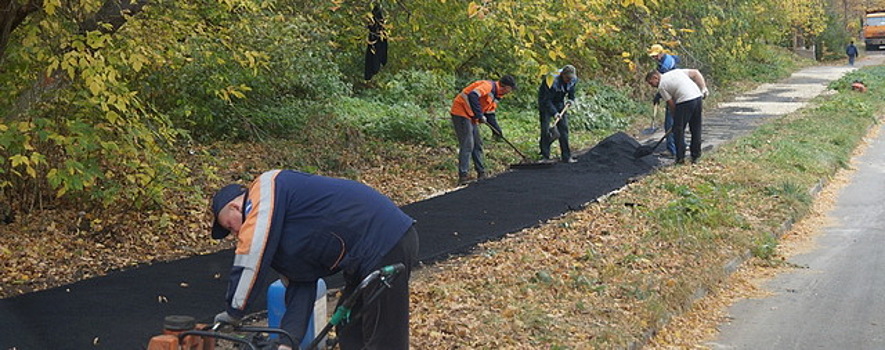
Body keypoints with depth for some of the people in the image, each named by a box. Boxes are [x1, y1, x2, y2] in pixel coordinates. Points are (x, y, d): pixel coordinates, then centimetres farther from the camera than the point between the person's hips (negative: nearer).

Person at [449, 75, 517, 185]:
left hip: (471, 117, 10)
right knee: (467, 144, -14)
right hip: (461, 112, -10)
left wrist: (497, 130, 12)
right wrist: (479, 115, -26)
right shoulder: (488, 85, -16)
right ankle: (462, 176, -15)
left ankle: (481, 174, 24)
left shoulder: (496, 95, 16)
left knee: (477, 144, 14)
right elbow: (472, 96, -31)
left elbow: (490, 114, 22)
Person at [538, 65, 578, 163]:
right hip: (545, 103, -5)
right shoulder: (551, 80, -35)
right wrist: (554, 112, -38)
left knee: (563, 128, -1)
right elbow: (546, 100, -31)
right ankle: (545, 156, 2)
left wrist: (571, 99, -6)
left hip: (559, 103, 5)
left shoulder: (573, 79, -15)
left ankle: (566, 157, 2)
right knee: (546, 130, -10)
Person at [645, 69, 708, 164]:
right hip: (698, 97, 7)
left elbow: (672, 104, 1)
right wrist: (704, 88, 10)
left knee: (679, 130, 5)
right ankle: (695, 157, 20)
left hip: (685, 102, -7)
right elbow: (696, 73, 15)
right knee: (696, 130, 14)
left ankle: (680, 157, 5)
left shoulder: (661, 86, 5)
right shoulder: (676, 71, 23)